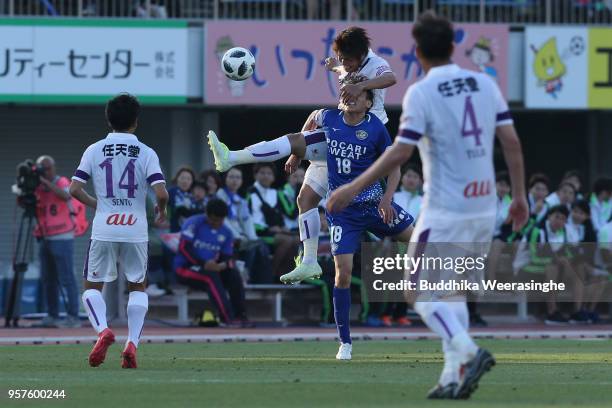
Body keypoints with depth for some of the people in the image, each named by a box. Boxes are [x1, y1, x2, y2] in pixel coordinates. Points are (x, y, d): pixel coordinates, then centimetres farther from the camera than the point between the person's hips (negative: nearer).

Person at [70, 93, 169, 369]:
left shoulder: (94, 150, 1)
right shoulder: (146, 153, -2)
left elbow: (74, 189, -3)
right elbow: (161, 192, -12)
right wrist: (161, 210, 10)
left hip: (104, 230, 0)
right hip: (136, 230, 0)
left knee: (92, 286, 13)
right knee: (137, 287, 17)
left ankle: (103, 330, -14)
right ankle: (132, 343, 2)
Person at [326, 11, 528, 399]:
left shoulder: (421, 93, -10)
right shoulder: (486, 84, 7)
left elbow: (400, 152, -16)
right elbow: (512, 141, 4)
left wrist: (354, 188, -11)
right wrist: (520, 195, 12)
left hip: (445, 210, -6)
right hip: (484, 207, 6)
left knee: (424, 294, 1)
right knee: (453, 292, 17)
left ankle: (469, 352, -21)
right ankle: (455, 378, 9)